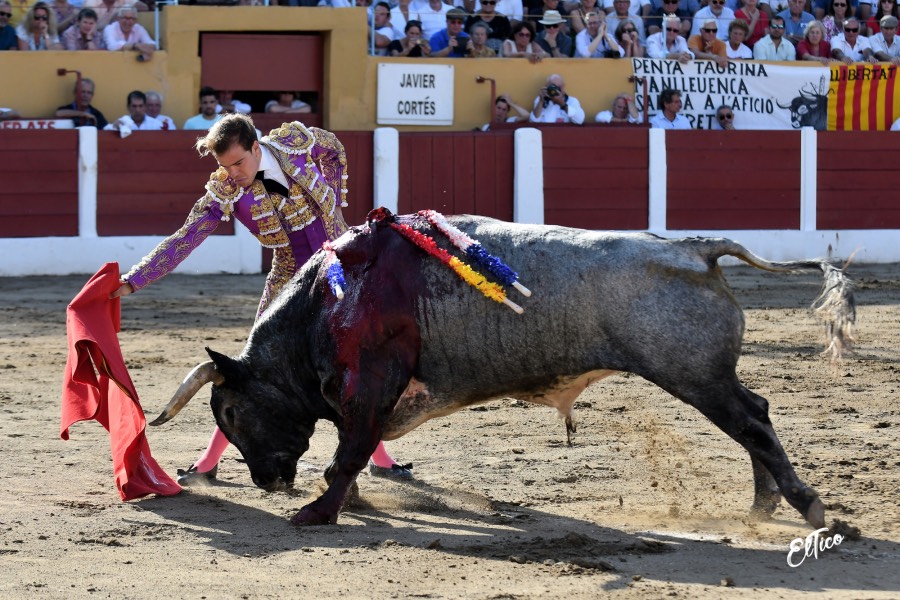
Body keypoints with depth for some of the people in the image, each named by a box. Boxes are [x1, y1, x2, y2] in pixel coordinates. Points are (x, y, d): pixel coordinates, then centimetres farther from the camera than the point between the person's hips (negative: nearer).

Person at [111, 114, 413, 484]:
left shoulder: (296, 142, -15)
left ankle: (379, 458, 19)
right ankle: (208, 463, 0)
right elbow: (182, 242, -22)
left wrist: (334, 204, 5)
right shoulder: (224, 194, -18)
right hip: (291, 282, -1)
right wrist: (133, 281, -32)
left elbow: (334, 151, 8)